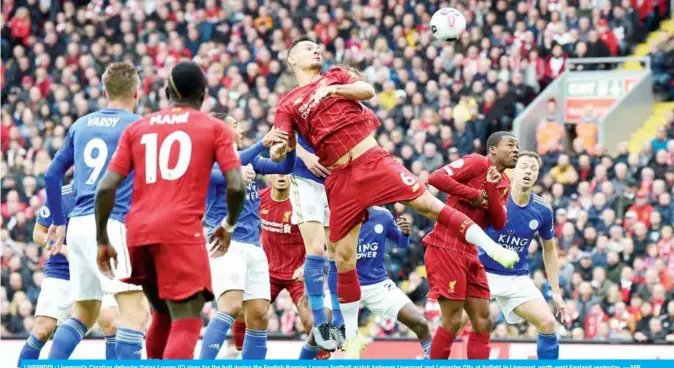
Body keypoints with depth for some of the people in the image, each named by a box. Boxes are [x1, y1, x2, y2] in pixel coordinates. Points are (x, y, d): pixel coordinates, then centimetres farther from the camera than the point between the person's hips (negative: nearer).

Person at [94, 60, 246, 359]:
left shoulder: (137, 129, 17)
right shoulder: (214, 128, 9)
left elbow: (106, 188, 7)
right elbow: (236, 187, -3)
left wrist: (103, 242, 14)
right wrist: (229, 226, 15)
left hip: (138, 233, 5)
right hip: (182, 232, -5)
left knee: (164, 315, 25)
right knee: (187, 322, -10)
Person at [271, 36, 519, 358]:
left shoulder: (336, 76, 15)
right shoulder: (288, 105, 10)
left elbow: (368, 91, -4)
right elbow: (279, 153, -1)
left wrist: (333, 89, -17)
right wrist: (278, 147, -24)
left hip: (373, 160, 0)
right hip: (341, 179, 0)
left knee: (427, 204, -13)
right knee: (344, 258, 0)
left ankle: (492, 248, -12)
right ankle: (352, 336, 10)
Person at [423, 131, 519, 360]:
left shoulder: (504, 184, 17)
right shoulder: (477, 163, -7)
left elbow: (499, 223, 3)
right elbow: (436, 178, -19)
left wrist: (492, 188, -9)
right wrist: (474, 194, -16)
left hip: (470, 254, 9)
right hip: (446, 247, -9)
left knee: (483, 322, 6)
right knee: (453, 321, -10)